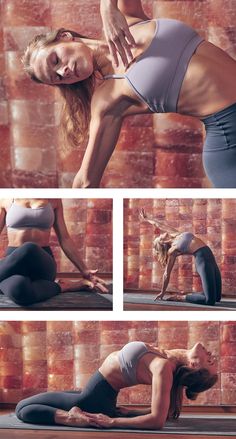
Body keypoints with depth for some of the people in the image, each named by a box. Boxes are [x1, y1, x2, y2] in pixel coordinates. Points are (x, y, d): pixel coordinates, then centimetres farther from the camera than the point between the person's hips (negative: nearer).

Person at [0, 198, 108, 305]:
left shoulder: (54, 200, 12)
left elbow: (65, 239, 13)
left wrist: (84, 270, 7)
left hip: (42, 263, -1)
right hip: (13, 263, 1)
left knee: (29, 249, -41)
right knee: (18, 288, -40)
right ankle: (63, 287, -15)